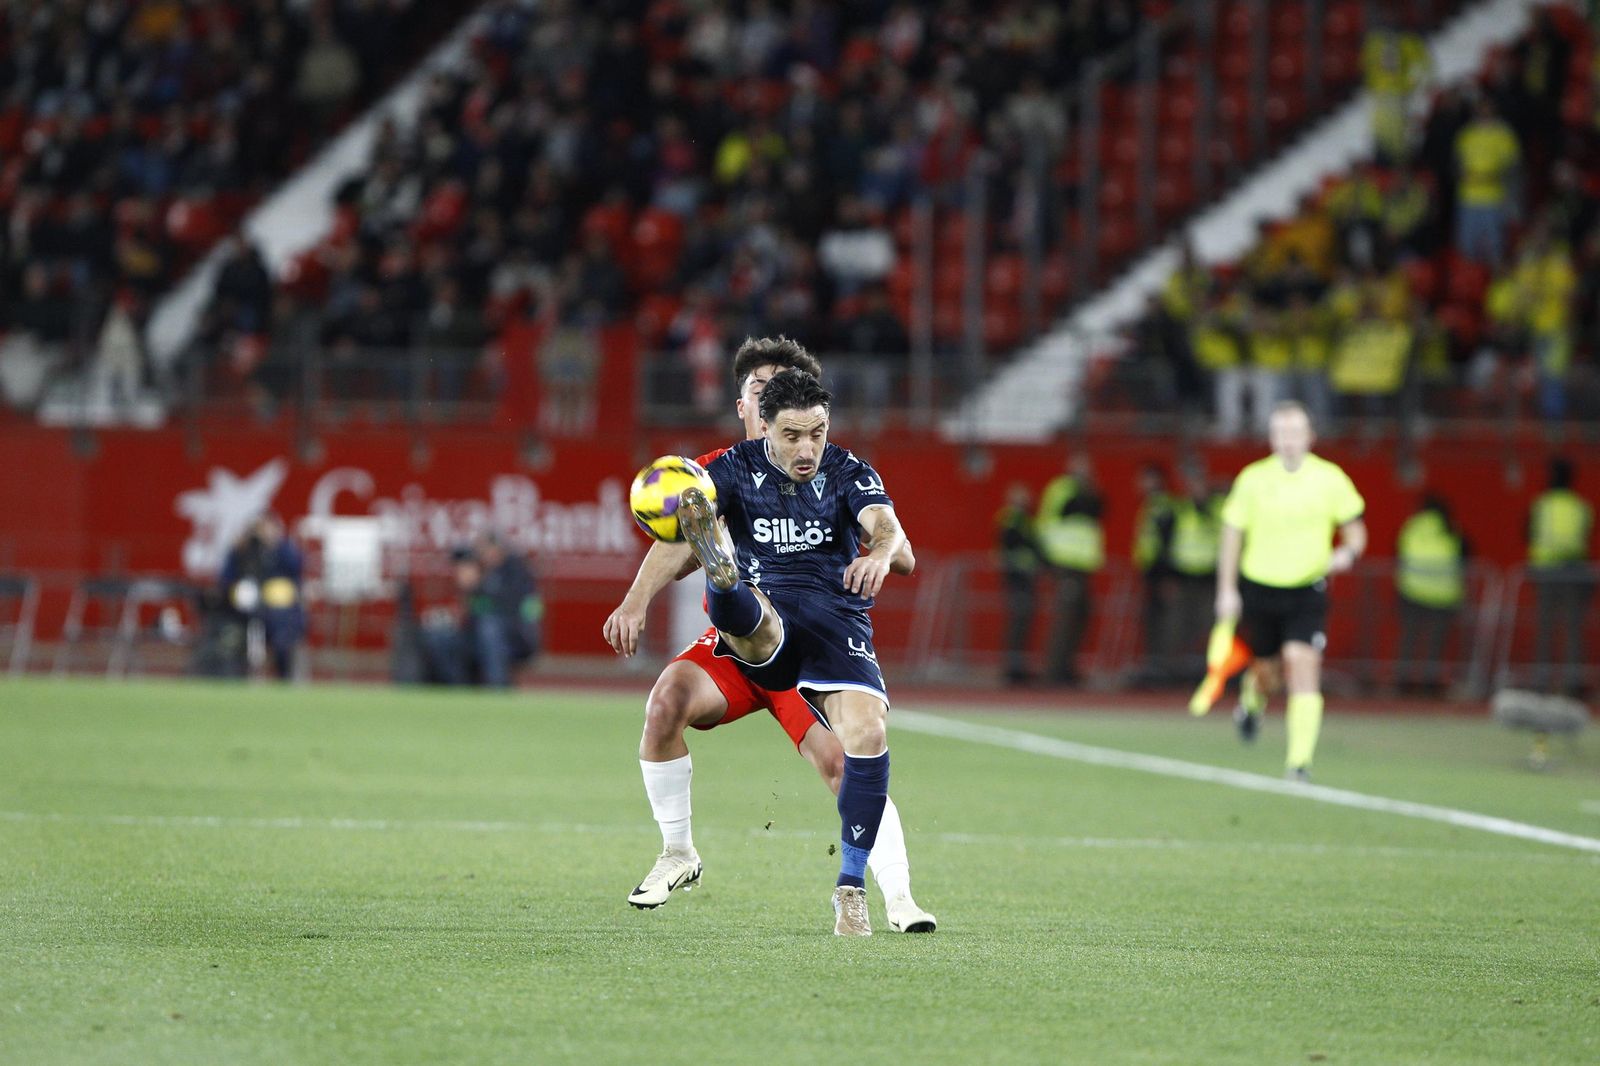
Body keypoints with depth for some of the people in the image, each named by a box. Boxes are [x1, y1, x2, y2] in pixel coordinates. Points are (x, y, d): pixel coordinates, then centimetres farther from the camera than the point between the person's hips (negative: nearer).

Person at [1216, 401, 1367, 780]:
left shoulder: (1330, 478, -4)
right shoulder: (1252, 478, -3)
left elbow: (1355, 529, 6)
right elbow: (1233, 534, 4)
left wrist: (1347, 553, -17)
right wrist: (1227, 590, 0)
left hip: (1308, 591, -1)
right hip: (1259, 589, 1)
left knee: (1303, 666, -17)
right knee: (1264, 670, 13)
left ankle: (1300, 760, -18)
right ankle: (1253, 703, 52)